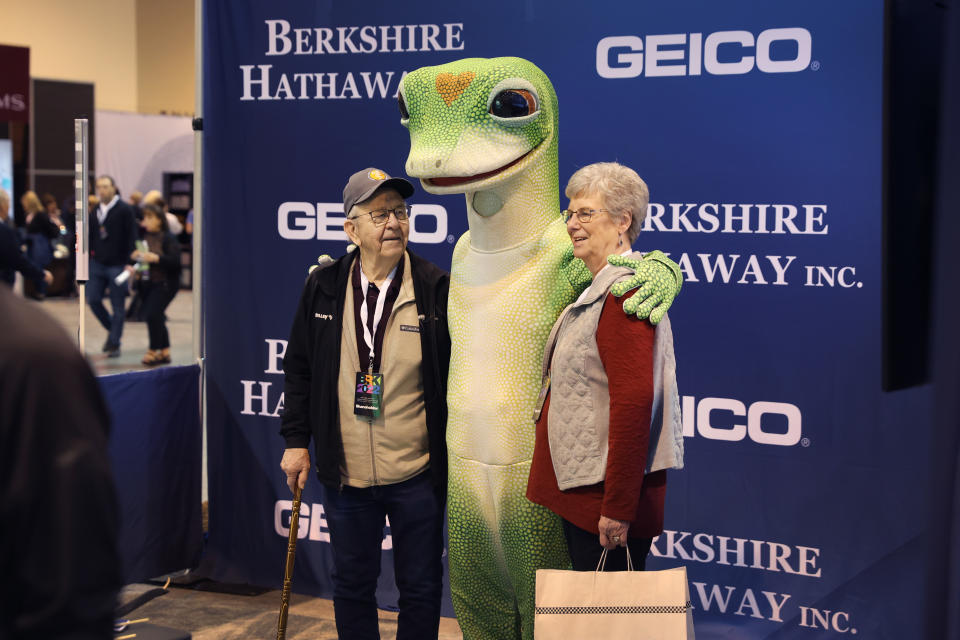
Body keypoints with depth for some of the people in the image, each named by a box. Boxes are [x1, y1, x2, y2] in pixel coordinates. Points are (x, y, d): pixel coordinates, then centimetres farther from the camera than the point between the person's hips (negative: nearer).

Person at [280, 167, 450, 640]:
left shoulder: (437, 289, -8)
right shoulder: (323, 287, 0)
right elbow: (299, 367, 9)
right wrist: (296, 441, 6)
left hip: (417, 476, -2)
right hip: (346, 475, 2)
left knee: (420, 588, 10)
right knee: (352, 586, 15)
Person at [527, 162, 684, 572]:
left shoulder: (624, 294, -16)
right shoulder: (599, 289, 17)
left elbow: (634, 401, -24)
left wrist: (618, 508, -24)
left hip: (607, 492, -10)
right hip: (582, 491, 10)